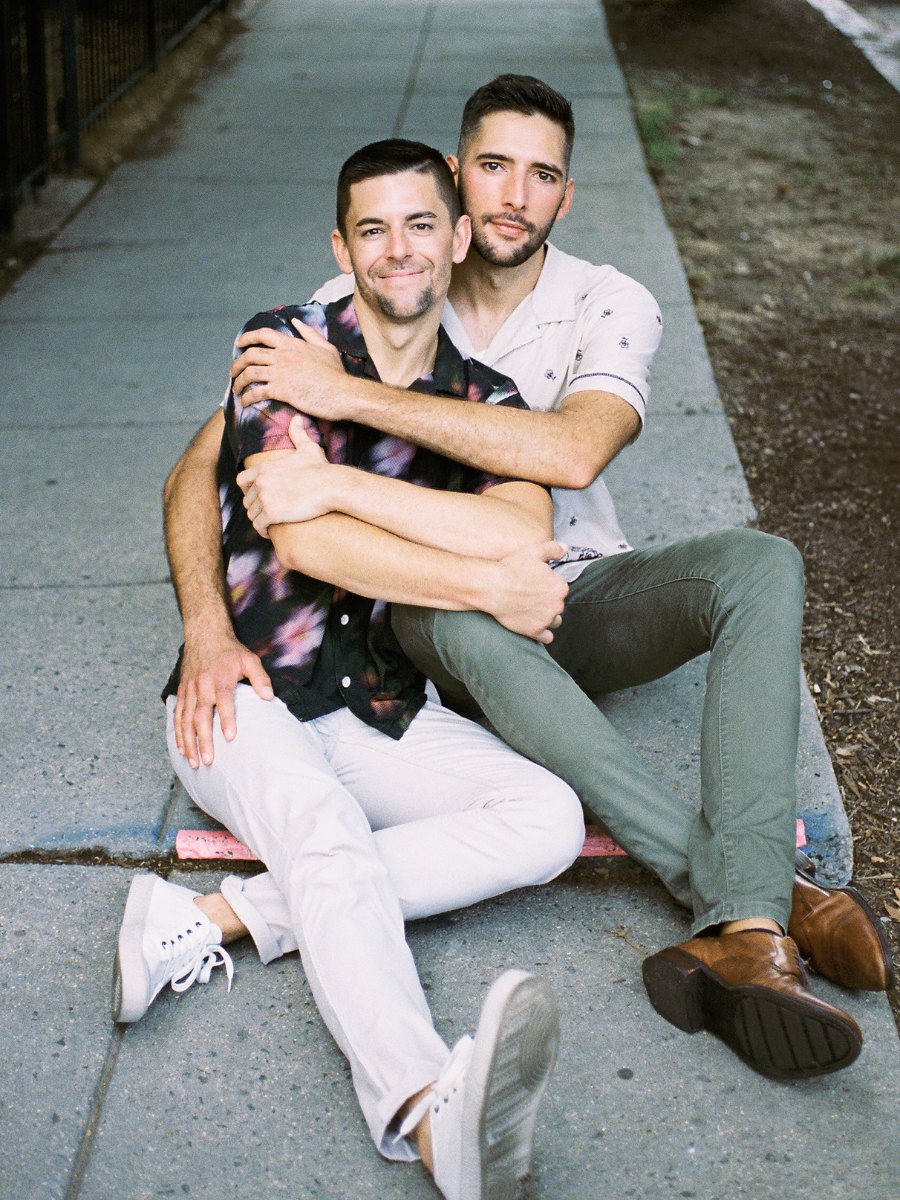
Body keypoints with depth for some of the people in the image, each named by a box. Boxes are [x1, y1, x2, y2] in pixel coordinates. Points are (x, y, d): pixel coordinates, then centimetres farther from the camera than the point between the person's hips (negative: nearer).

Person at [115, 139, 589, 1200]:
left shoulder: (485, 401, 8)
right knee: (330, 836, -35)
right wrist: (492, 584, -14)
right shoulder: (286, 345, -3)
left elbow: (527, 535, -14)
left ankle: (216, 916, -32)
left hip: (378, 711, 4)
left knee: (549, 819, -21)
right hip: (243, 697, -4)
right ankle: (427, 1108, -62)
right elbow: (309, 545, -16)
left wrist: (340, 485, -21)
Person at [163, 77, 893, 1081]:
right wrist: (209, 633, -26)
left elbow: (573, 451, -31)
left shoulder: (609, 308, -9)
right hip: (448, 628, -1)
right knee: (458, 612, -39)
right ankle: (773, 896, -37)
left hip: (582, 600, 1)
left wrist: (350, 394, -32)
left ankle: (741, 937, -42)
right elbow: (201, 469, -7)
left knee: (761, 564, -27)